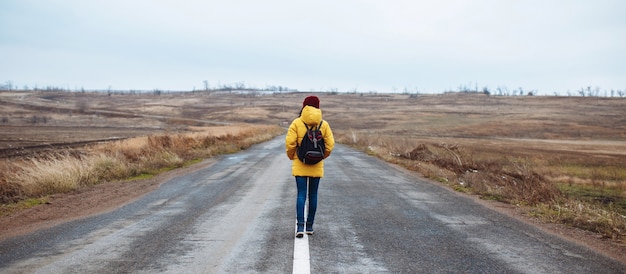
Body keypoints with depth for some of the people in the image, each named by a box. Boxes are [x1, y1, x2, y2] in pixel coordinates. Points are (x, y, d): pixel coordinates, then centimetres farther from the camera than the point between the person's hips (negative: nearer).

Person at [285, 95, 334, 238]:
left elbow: (290, 143, -11)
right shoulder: (324, 124, -1)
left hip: (300, 165, -2)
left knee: (301, 195, 0)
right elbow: (330, 144, -3)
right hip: (317, 166, 2)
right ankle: (310, 226, 18)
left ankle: (300, 226, -10)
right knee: (313, 195, 11)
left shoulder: (296, 123, -6)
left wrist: (292, 157, 7)